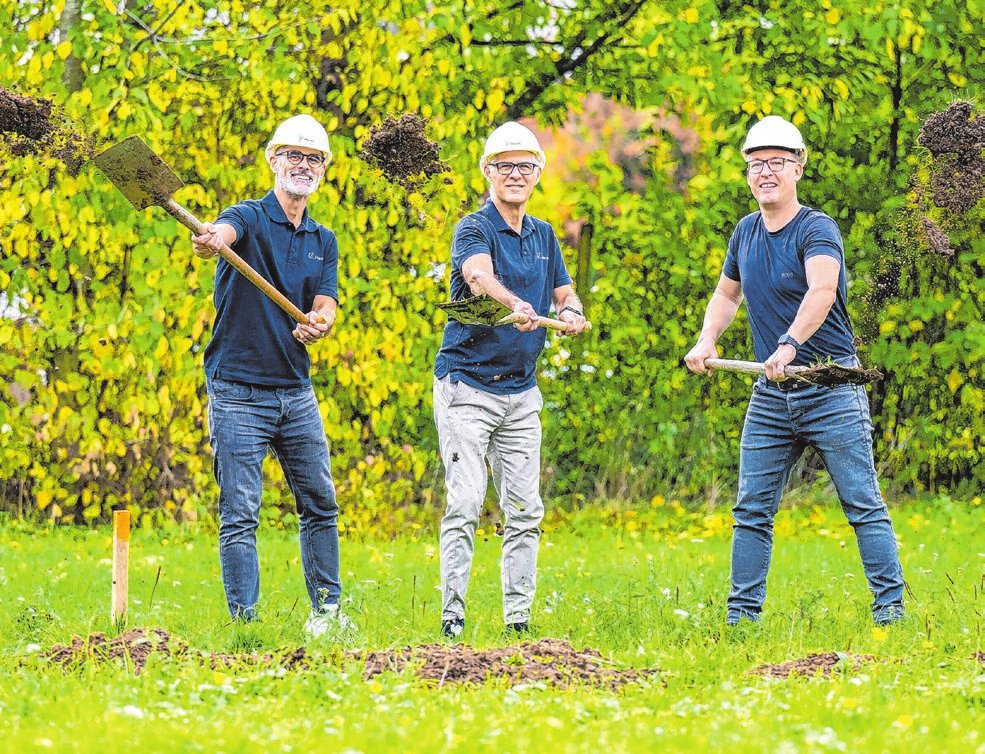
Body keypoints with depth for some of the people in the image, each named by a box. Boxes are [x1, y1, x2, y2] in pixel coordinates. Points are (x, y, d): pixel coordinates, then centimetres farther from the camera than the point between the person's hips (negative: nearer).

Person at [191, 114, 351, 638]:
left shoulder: (323, 241, 13)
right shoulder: (249, 218, -6)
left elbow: (325, 307, 3)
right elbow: (227, 232, -31)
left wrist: (316, 325, -22)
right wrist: (211, 240, -56)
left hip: (296, 391, 5)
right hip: (238, 392, -5)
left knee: (320, 504, 9)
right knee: (240, 515, -6)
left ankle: (326, 610, 20)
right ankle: (244, 622, -4)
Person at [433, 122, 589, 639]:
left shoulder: (543, 236, 13)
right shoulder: (474, 229, -9)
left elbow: (564, 294, 18)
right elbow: (480, 276, -30)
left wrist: (570, 313, -8)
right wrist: (516, 305, -51)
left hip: (521, 390, 6)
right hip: (467, 385, -6)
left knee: (524, 510, 5)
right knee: (465, 504, -12)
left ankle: (518, 616, 10)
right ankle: (452, 615, -11)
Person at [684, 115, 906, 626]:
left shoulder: (816, 229, -12)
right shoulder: (745, 232, 10)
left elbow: (822, 289, -32)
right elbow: (727, 294, 27)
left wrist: (790, 344, -47)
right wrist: (707, 340, 9)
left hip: (831, 389, -6)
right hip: (771, 394, 6)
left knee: (863, 505, -6)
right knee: (752, 510, 5)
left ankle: (890, 608, -4)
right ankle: (741, 616, 10)